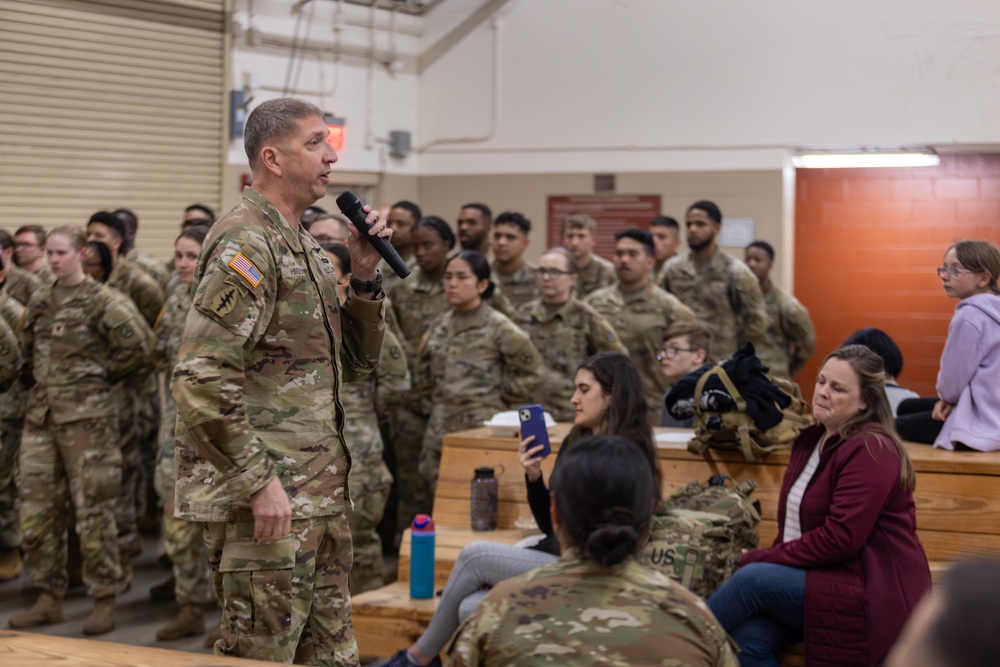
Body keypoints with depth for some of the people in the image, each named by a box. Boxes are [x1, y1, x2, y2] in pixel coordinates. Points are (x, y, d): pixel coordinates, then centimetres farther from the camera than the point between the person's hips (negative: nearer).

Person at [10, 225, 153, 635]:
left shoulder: (102, 301, -6)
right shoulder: (39, 302, 12)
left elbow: (139, 346, -10)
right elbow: (26, 350, 25)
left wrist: (103, 375, -2)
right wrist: (40, 382, 12)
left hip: (86, 417, -6)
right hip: (40, 416, 6)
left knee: (92, 511, -2)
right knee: (37, 510, 6)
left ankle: (104, 601, 6)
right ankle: (49, 598, 17)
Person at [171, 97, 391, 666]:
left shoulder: (305, 246, 16)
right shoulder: (246, 244, -13)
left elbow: (357, 363, 19)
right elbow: (201, 379, -22)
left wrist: (365, 278, 5)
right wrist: (258, 481, -21)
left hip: (320, 497, 9)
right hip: (269, 502, -9)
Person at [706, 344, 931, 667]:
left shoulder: (872, 449, -13)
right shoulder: (811, 440, 13)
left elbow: (840, 538, -21)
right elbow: (793, 525, 14)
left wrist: (757, 559, -16)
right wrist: (764, 559, -6)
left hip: (875, 595, -7)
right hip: (823, 577, 7)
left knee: (753, 580, -25)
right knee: (749, 636, -24)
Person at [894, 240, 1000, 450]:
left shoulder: (970, 317, -22)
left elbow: (951, 384, -18)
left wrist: (947, 398, 4)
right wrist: (948, 399, -1)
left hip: (981, 425, -10)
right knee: (905, 407, 26)